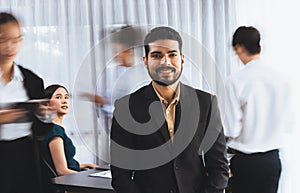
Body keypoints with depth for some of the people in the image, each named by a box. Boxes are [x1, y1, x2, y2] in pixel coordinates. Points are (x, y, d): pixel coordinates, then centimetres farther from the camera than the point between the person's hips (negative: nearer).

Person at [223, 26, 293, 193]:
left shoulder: (236, 81, -15)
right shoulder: (280, 79, -2)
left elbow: (232, 129, -14)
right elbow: (286, 124, 5)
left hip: (246, 161, -4)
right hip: (273, 159, 4)